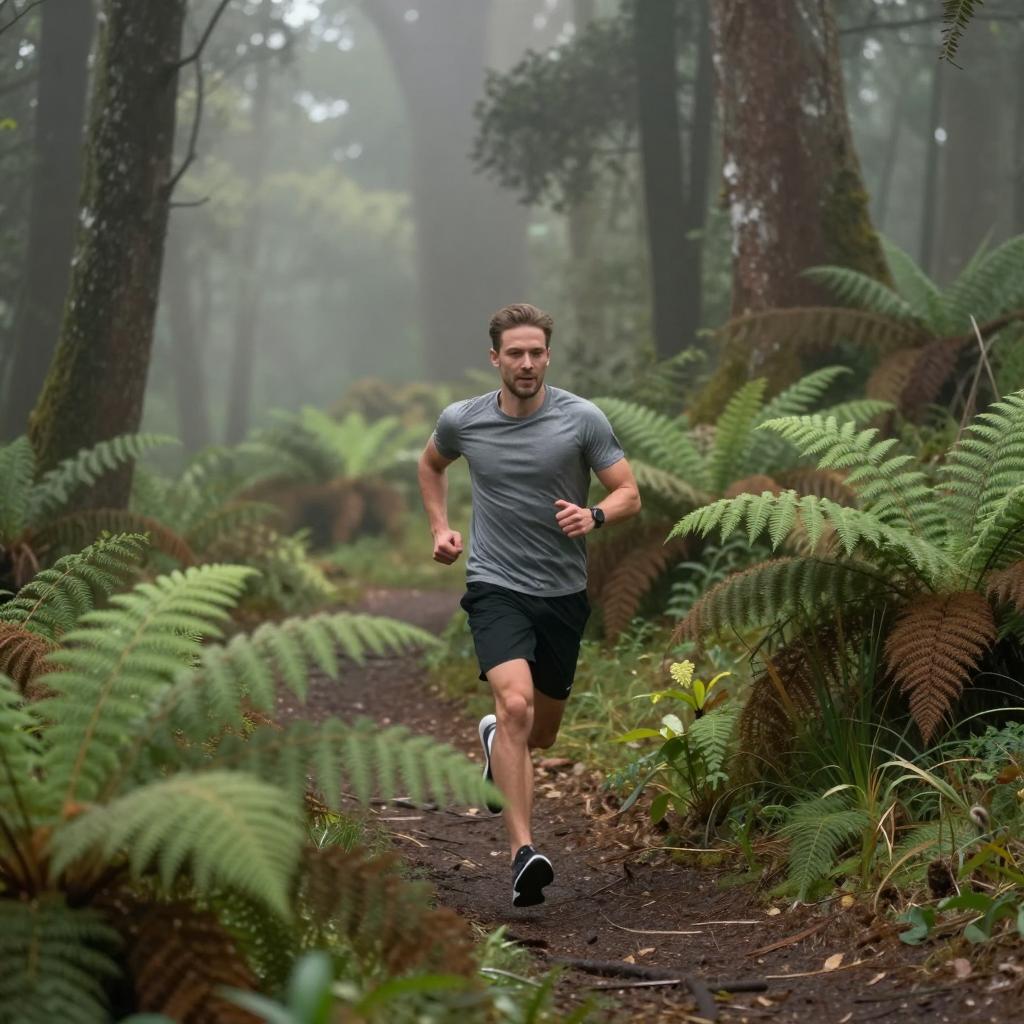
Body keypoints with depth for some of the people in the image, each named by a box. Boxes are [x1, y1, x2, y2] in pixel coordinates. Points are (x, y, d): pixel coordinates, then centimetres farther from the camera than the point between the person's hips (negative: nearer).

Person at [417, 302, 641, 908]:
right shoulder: (462, 421, -2)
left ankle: (494, 737, 54)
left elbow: (629, 494, -3)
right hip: (496, 588, -2)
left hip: (564, 593, 2)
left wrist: (594, 515, -24)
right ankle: (524, 853, -29)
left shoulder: (583, 419, -7)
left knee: (541, 733, 15)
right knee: (515, 703, -27)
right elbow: (432, 465, 21)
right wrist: (441, 528, 9)